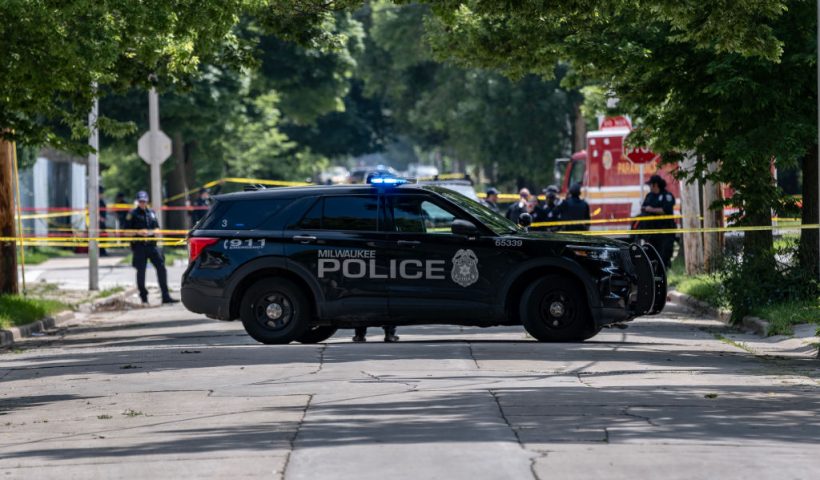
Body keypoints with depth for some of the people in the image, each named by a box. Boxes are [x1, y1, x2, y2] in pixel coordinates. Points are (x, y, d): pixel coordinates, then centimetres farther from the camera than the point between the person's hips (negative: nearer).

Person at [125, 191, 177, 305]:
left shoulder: (151, 213, 15)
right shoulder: (132, 214, 0)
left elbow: (157, 228, 20)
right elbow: (127, 231, -3)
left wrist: (151, 232, -2)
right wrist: (138, 232, -17)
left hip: (152, 244, 4)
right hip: (139, 246, -4)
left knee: (161, 267, -6)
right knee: (141, 271, 2)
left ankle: (165, 296, -5)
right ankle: (143, 297, 14)